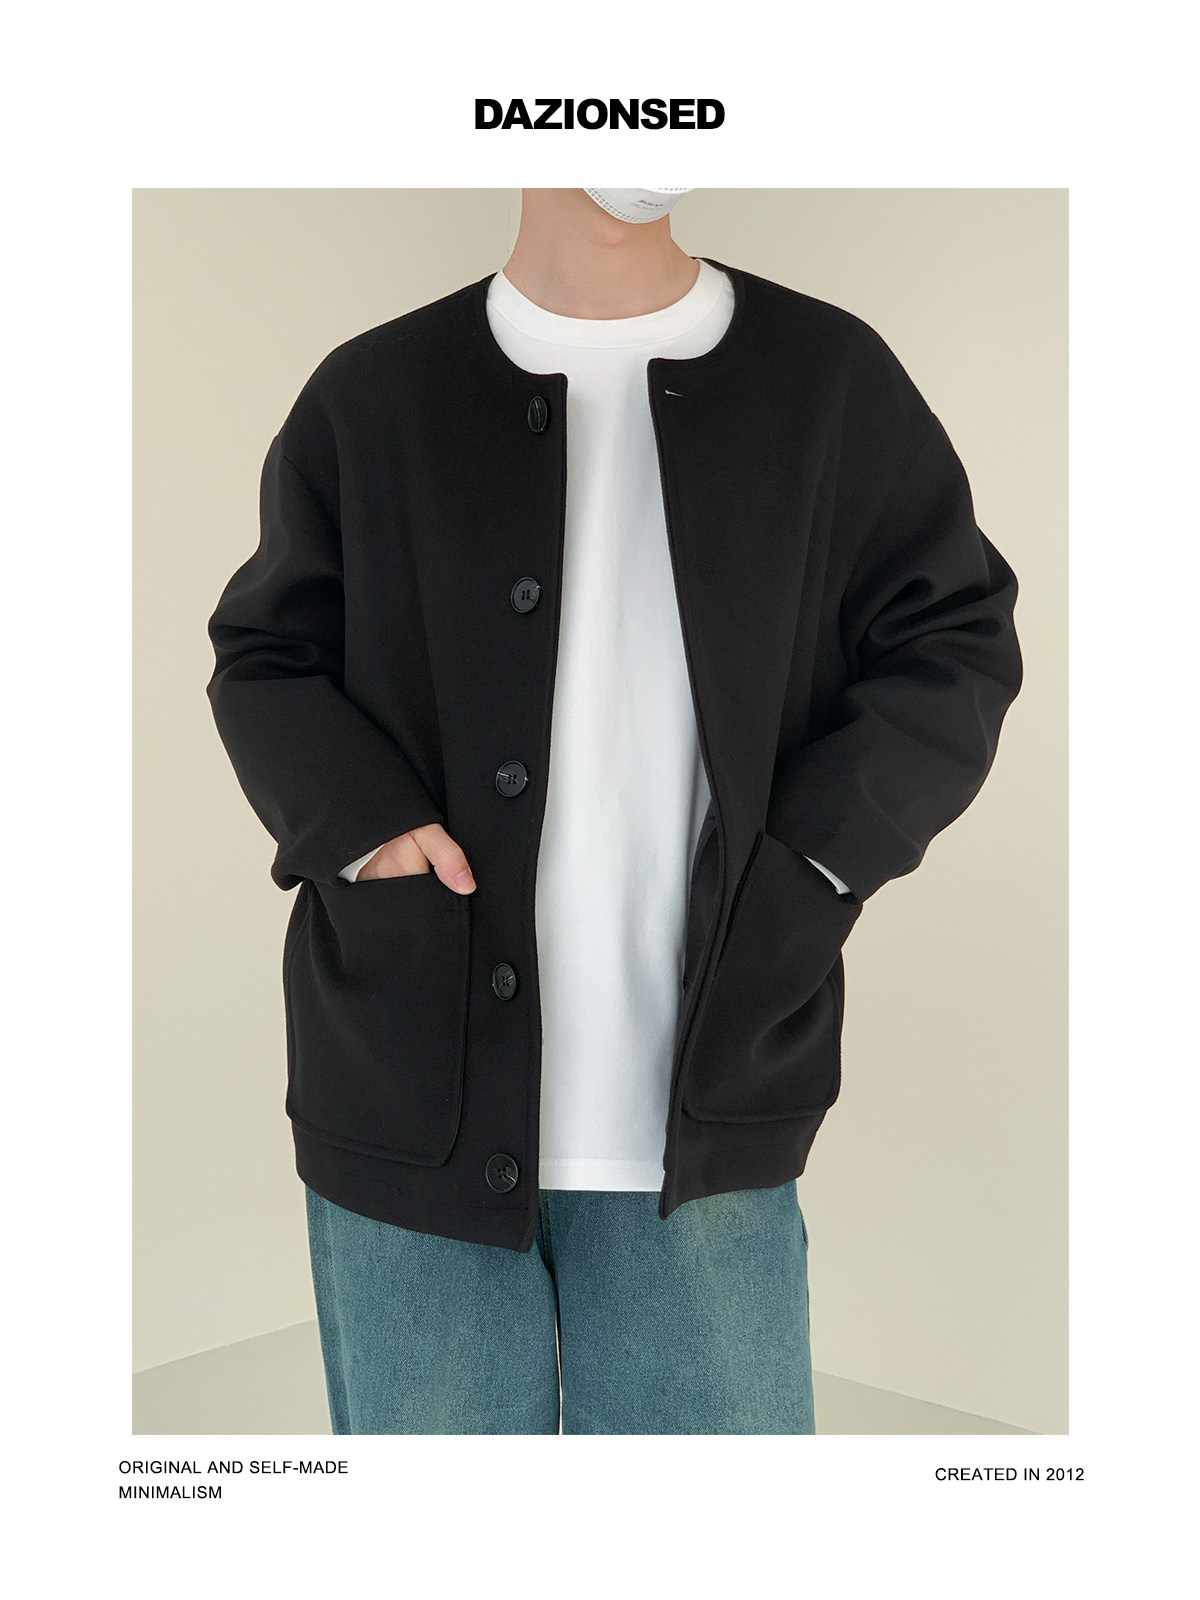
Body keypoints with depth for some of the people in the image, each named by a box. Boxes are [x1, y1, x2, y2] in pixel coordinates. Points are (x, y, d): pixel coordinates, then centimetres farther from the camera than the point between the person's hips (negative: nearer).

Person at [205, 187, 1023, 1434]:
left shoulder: (833, 381, 5)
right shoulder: (373, 394, 5)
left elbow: (955, 643, 7)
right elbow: (261, 656, 11)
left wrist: (812, 860, -6)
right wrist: (361, 827, -8)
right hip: (413, 1092, 1)